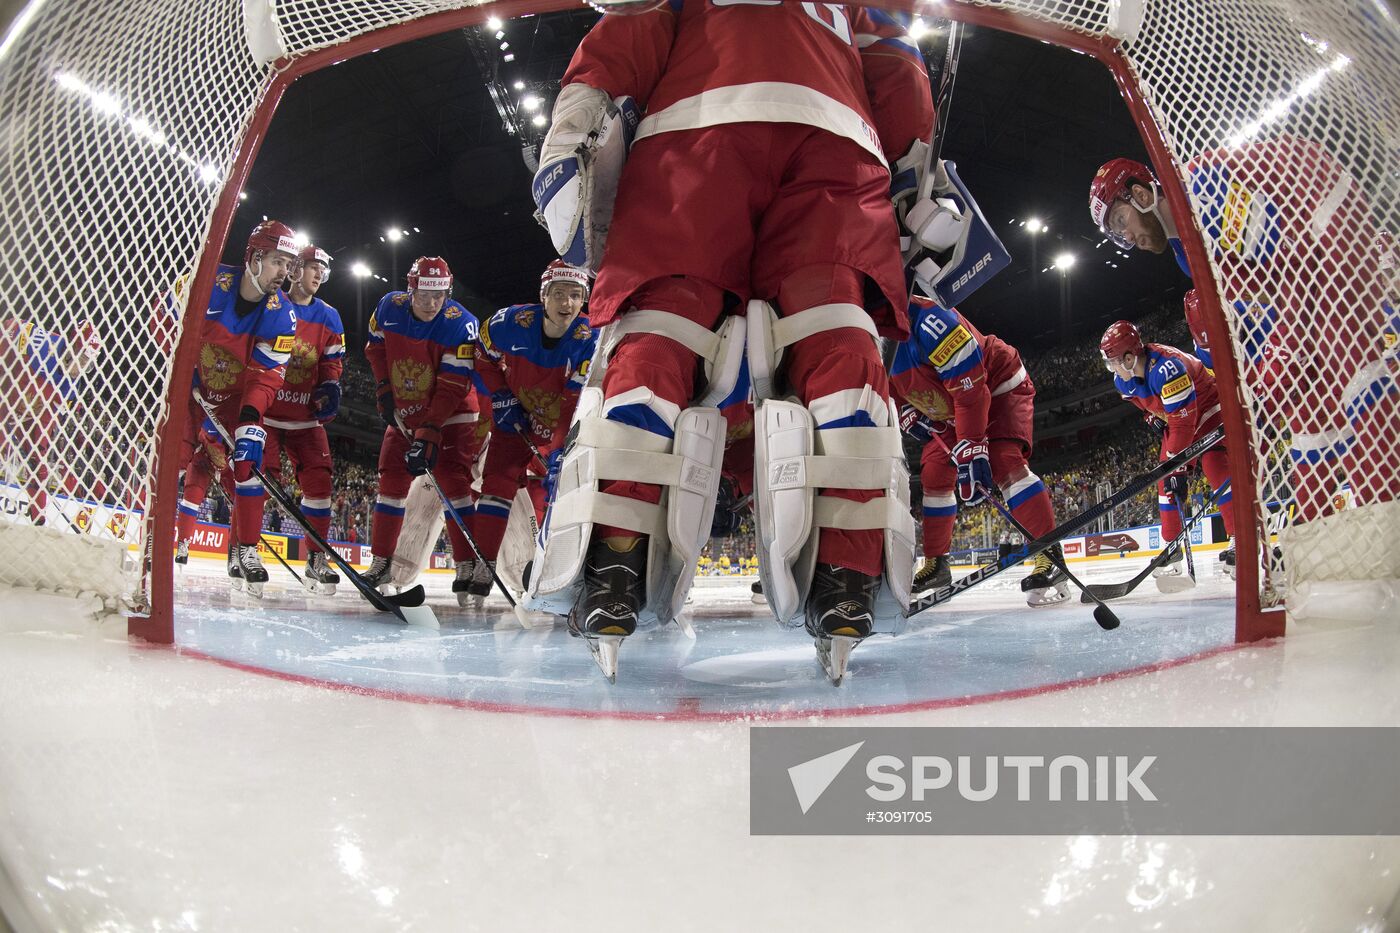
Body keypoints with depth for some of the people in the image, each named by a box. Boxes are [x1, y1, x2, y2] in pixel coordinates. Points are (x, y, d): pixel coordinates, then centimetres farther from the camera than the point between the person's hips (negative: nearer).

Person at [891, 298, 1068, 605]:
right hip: (948, 409, 9)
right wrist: (909, 413, -12)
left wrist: (972, 449, -38)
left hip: (999, 386, -8)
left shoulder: (924, 319, -37)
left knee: (1003, 462, -27)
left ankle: (1050, 556, -26)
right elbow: (895, 393, 8)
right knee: (935, 474, 3)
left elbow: (971, 387, -37)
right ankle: (935, 564, 15)